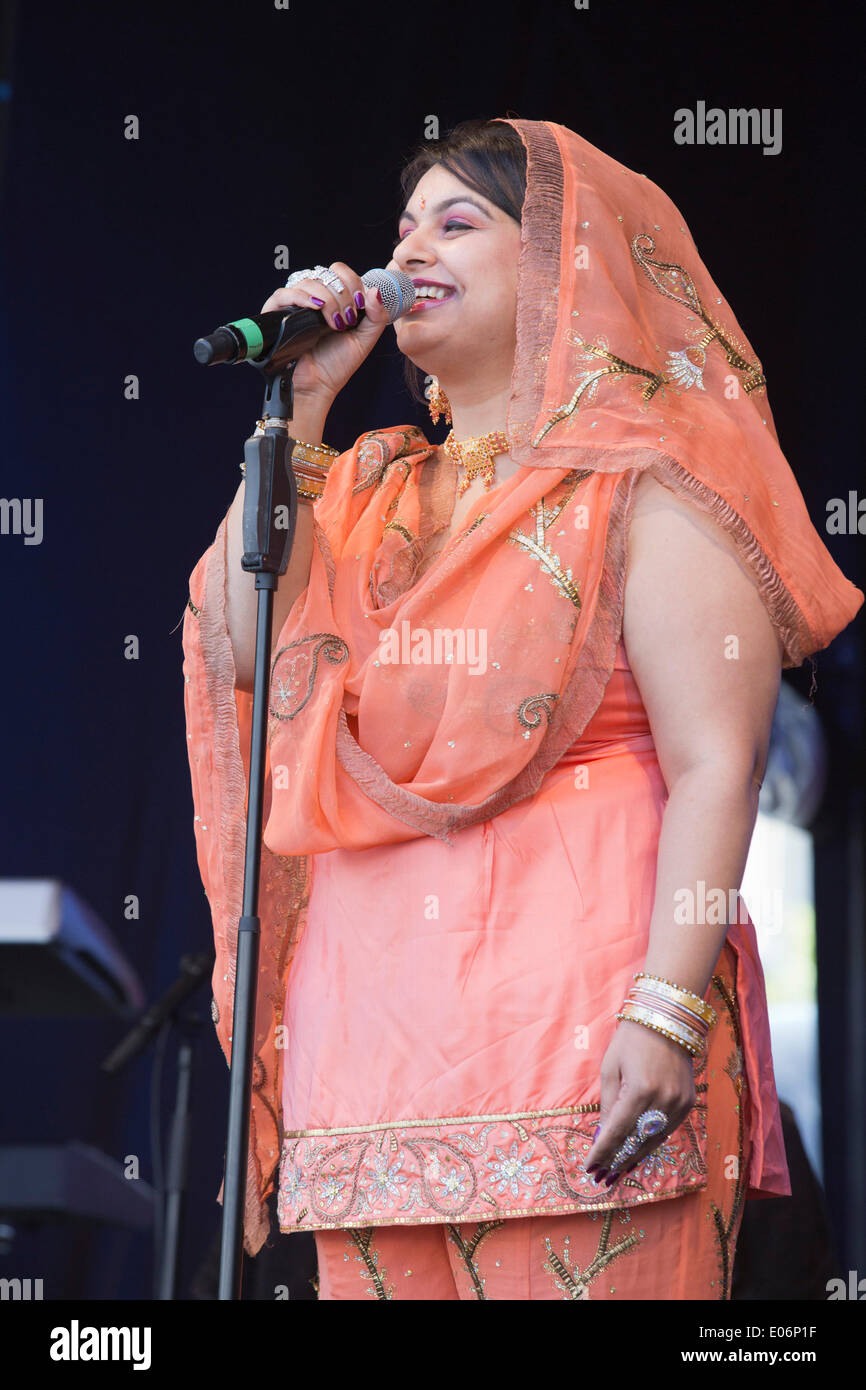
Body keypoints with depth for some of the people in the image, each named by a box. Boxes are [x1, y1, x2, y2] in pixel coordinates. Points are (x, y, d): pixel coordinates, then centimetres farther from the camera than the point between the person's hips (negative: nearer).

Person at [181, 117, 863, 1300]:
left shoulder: (647, 479, -1)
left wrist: (666, 1010, -21)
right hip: (373, 1016, 6)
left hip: (574, 1013, -6)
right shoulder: (376, 487, 21)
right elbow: (251, 642, 5)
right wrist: (298, 402, 6)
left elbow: (716, 767, -10)